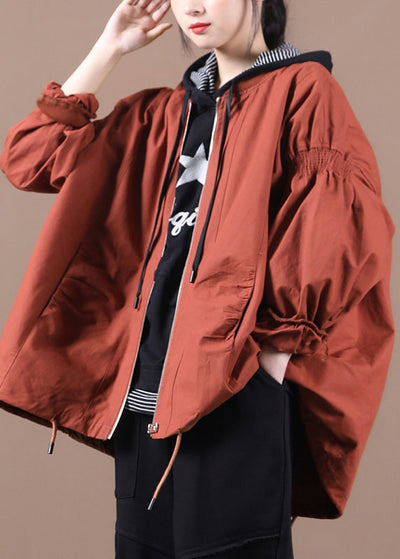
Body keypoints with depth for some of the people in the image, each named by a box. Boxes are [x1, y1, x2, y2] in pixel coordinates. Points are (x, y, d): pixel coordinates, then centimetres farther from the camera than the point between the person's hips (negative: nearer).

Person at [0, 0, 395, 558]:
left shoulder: (302, 90, 0)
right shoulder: (162, 114, 20)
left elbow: (344, 231, -10)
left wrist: (279, 346, -13)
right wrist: (109, 48, 13)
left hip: (241, 387, -6)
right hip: (145, 391, 7)